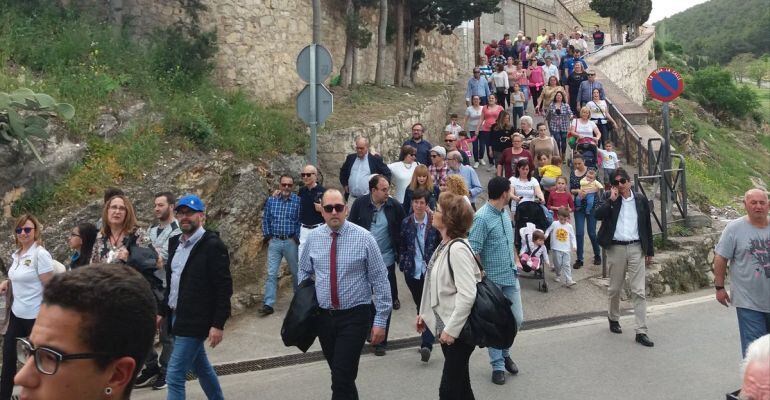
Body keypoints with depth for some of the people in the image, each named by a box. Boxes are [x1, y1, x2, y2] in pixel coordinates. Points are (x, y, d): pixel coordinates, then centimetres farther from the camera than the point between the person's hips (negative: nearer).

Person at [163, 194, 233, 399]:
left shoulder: (212, 245, -14)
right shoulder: (175, 242, 10)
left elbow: (224, 288, -16)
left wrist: (218, 324, -18)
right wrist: (162, 311, 16)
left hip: (195, 321, -8)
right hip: (176, 316, 8)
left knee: (175, 376, -7)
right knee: (200, 367, 21)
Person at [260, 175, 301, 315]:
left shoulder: (298, 201, -5)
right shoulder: (271, 200, 3)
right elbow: (265, 219, 10)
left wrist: (297, 237, -7)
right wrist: (267, 236, 3)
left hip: (291, 242, -2)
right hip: (274, 241, 2)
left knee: (295, 272, 14)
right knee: (271, 274, -1)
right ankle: (268, 304, 0)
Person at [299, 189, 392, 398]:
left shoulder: (363, 237, -11)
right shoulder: (313, 237, 1)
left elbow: (380, 280, -8)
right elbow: (304, 273, 15)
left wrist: (381, 320, -10)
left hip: (354, 316, -4)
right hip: (323, 316, 4)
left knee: (342, 379, -9)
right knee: (339, 375, 17)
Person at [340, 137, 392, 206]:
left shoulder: (375, 159, -1)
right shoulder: (350, 158, 11)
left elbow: (387, 173, 4)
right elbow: (342, 171, 25)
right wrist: (345, 184, 14)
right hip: (351, 198, 4)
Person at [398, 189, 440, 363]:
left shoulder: (434, 221, -5)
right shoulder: (406, 223, 2)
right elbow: (402, 246, 8)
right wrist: (403, 264, 5)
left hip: (430, 270, -3)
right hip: (412, 271, 3)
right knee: (420, 306, 15)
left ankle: (427, 344, -13)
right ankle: (427, 340, 30)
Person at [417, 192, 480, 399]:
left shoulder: (457, 249, -23)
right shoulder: (445, 245, 5)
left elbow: (467, 295, -27)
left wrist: (451, 329, -23)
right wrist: (425, 313, 12)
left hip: (458, 330, -9)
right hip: (446, 325, 9)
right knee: (460, 383, 21)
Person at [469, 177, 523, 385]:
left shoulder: (505, 213, 8)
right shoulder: (482, 217, -18)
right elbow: (472, 251, -19)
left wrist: (515, 263, 15)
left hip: (511, 277, 7)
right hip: (493, 281, -7)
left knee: (517, 319, 12)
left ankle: (504, 352, 36)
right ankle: (498, 366, 20)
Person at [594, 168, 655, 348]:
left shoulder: (641, 200, 5)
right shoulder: (610, 199, 2)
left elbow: (647, 226, 10)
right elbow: (597, 215, -15)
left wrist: (649, 251, 9)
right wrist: (612, 199, -17)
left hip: (636, 248, 0)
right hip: (616, 248, 0)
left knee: (639, 291, -2)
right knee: (615, 289, 13)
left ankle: (641, 332, 1)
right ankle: (613, 318, 36)